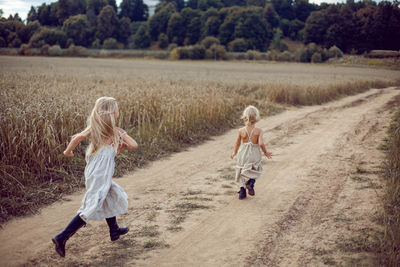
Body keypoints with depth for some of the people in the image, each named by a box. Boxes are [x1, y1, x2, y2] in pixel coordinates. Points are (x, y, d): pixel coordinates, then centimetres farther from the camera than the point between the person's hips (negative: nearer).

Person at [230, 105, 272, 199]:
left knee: (242, 172, 18)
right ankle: (251, 182, -8)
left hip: (243, 155, 2)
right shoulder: (258, 131, -16)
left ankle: (242, 191, 19)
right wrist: (265, 152, -5)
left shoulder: (241, 131, -10)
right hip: (254, 155, -2)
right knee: (254, 171, 20)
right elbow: (261, 143, -24)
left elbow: (237, 143, 2)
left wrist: (234, 153, 19)